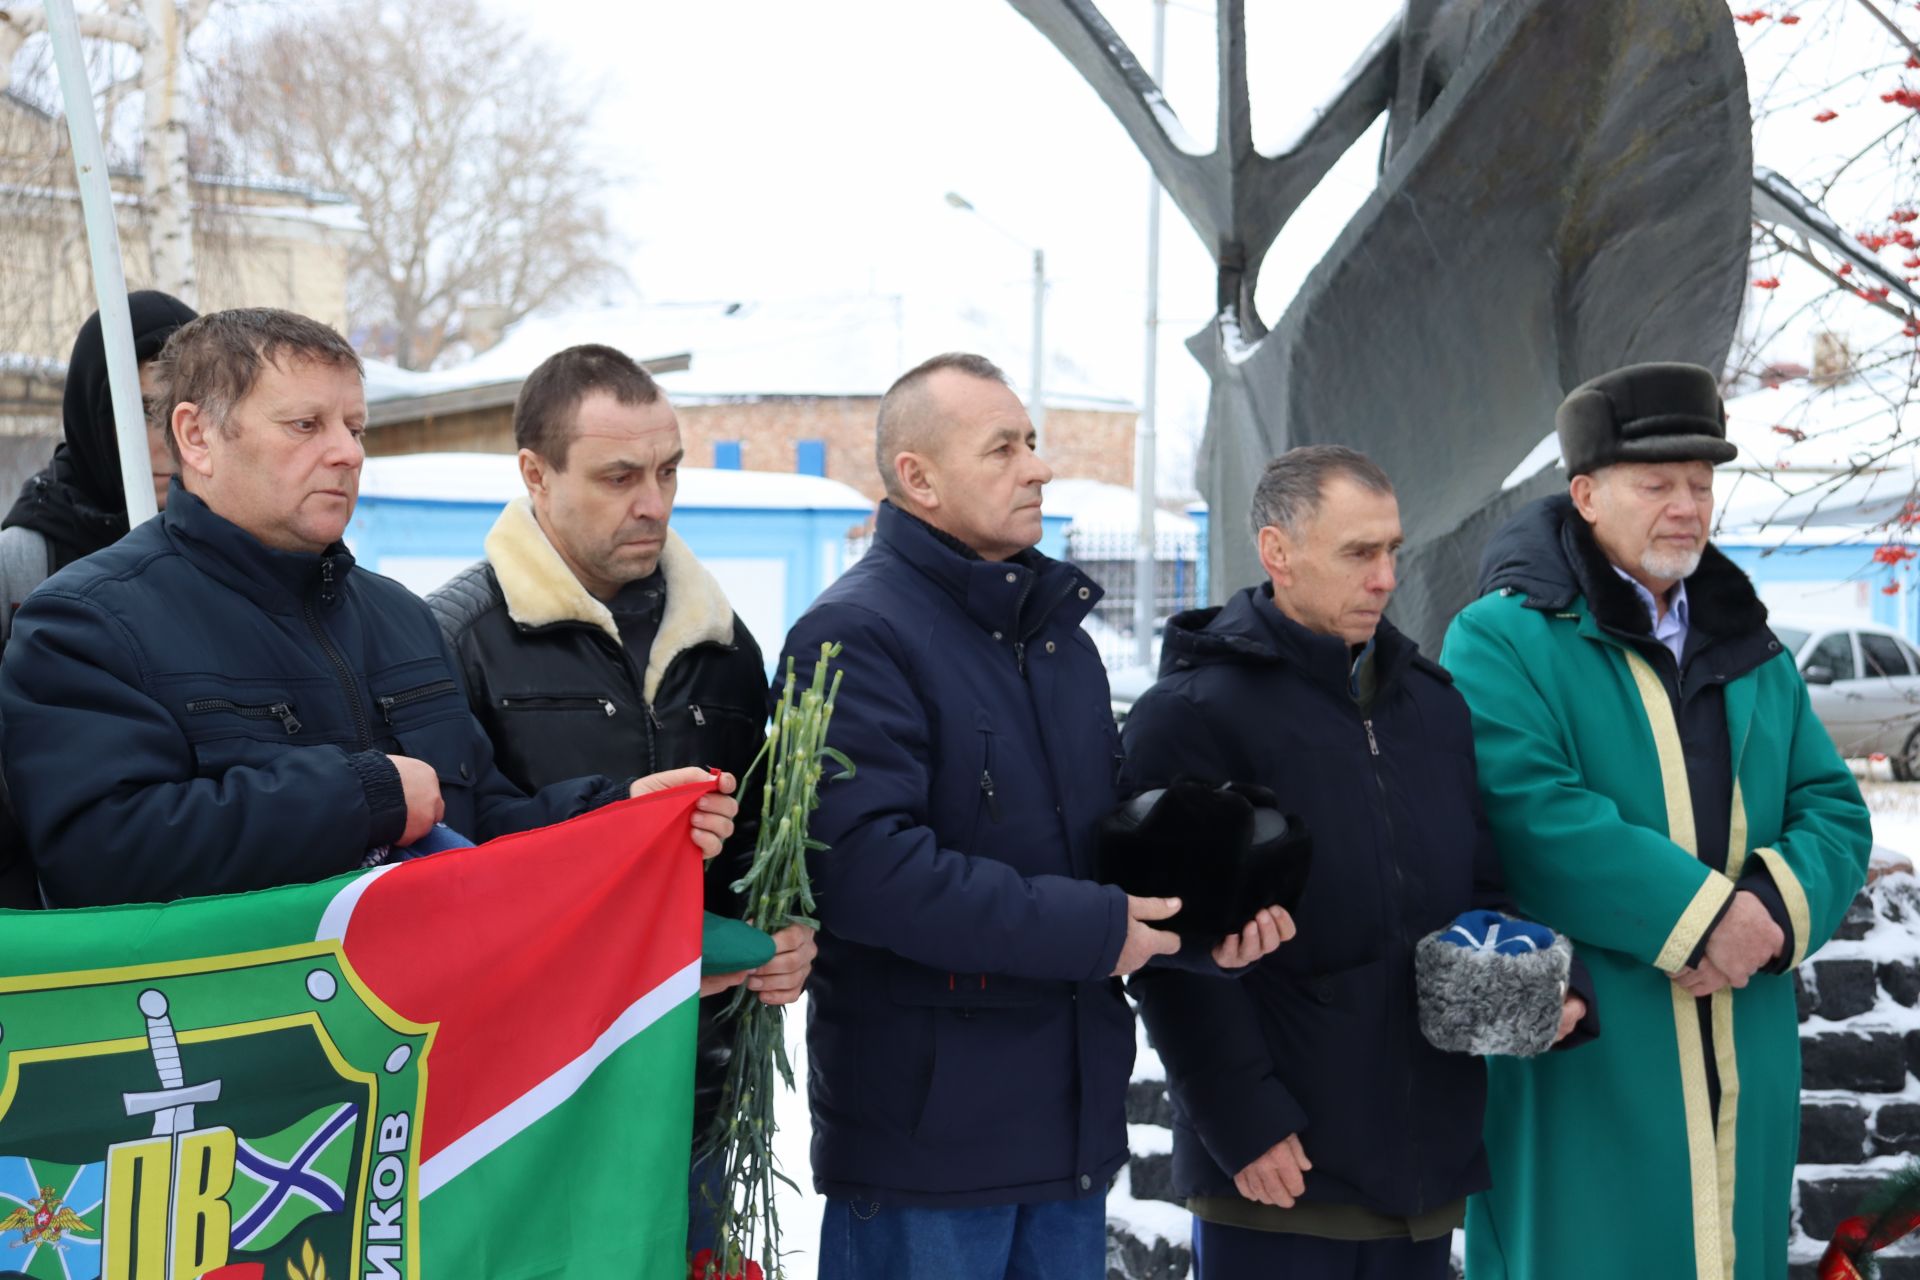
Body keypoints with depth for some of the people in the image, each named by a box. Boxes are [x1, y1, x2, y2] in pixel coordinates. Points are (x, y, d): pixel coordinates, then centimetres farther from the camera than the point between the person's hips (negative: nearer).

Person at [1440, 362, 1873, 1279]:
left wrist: (1776, 911, -11)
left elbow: (1833, 812, 10)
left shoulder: (1752, 652, 16)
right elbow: (1529, 816, -18)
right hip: (1579, 1074, -6)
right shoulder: (1502, 640, -4)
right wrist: (1698, 913, -19)